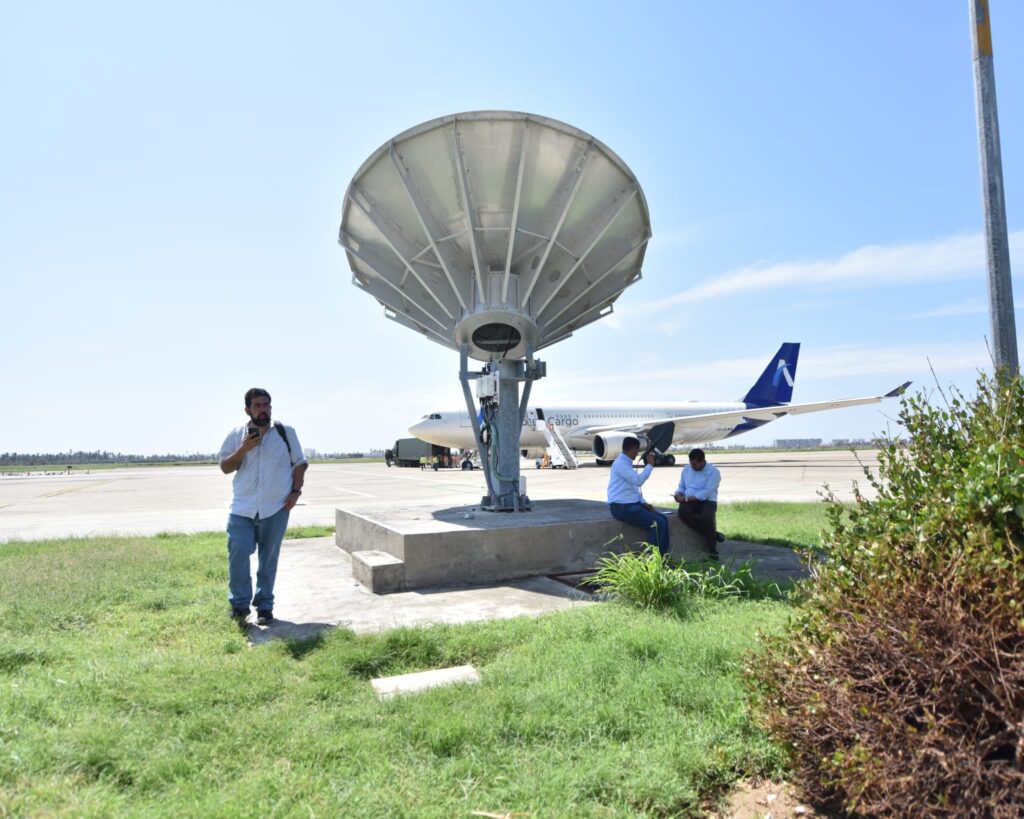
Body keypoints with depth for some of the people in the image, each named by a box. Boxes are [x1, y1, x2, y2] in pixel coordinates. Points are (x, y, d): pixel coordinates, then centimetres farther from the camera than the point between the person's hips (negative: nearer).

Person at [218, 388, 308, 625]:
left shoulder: (286, 433, 2)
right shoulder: (236, 435, 5)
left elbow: (299, 463, 7)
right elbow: (225, 467, 4)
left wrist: (295, 492, -4)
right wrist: (243, 449, -12)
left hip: (275, 508, 0)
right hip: (242, 507, 0)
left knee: (268, 559, 8)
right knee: (238, 554, -9)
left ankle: (264, 606, 20)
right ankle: (240, 603, 10)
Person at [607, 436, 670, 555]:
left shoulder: (626, 463, 17)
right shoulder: (620, 463, -15)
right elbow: (638, 481, -23)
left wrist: (644, 503, 10)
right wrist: (650, 465, -14)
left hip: (633, 504, 10)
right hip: (622, 507, -10)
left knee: (663, 518, 2)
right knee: (658, 523, -16)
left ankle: (664, 555, 4)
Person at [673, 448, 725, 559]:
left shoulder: (713, 471, -5)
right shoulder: (686, 469, 14)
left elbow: (707, 492, -16)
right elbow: (681, 486, 20)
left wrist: (686, 498, -20)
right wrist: (678, 494, -6)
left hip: (707, 501, -4)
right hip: (689, 501, 4)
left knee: (707, 516, -38)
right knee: (683, 511, -32)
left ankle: (712, 547, -14)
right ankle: (714, 535, -19)